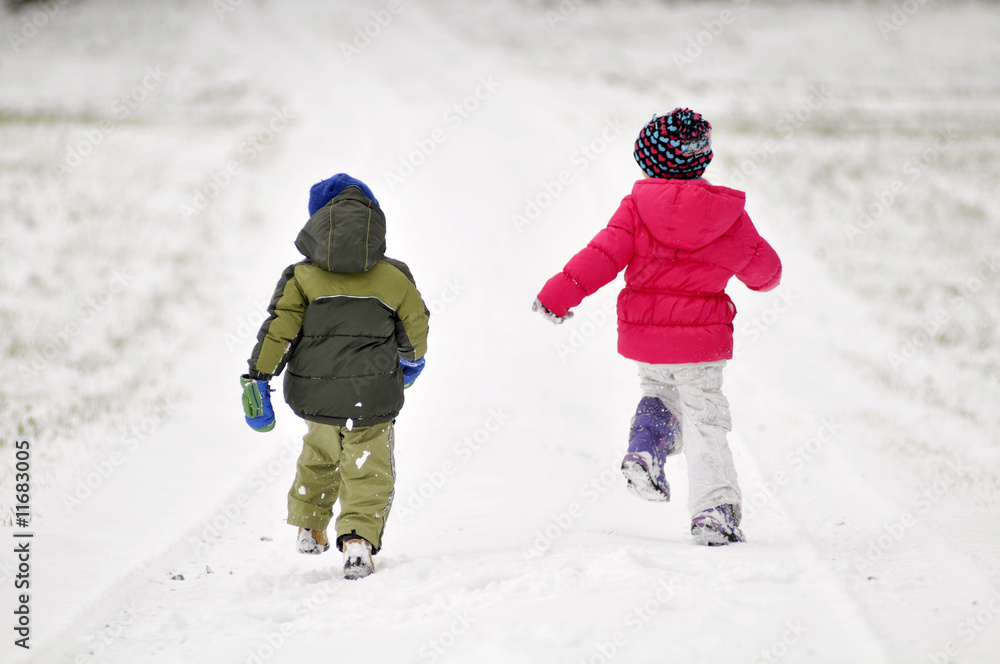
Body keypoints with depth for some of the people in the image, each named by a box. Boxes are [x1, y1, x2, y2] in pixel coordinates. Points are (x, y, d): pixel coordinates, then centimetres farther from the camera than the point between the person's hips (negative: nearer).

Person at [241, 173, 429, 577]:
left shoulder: (303, 276, 1)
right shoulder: (394, 277, 3)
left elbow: (278, 328, -7)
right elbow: (416, 330, 14)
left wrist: (257, 381, -6)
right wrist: (411, 362, 35)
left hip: (315, 395, 2)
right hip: (371, 399, -2)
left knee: (320, 453, 28)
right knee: (368, 474, 4)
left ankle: (309, 529, 42)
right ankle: (358, 539, -20)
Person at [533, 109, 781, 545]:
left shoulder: (638, 206, -7)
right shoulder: (728, 215, -1)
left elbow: (604, 254, -14)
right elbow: (765, 268, 10)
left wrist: (560, 293, -10)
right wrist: (765, 279, 34)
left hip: (644, 335, 1)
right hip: (701, 337, -1)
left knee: (658, 392, 29)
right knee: (704, 419, 6)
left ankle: (646, 449, 2)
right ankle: (714, 510, -5)